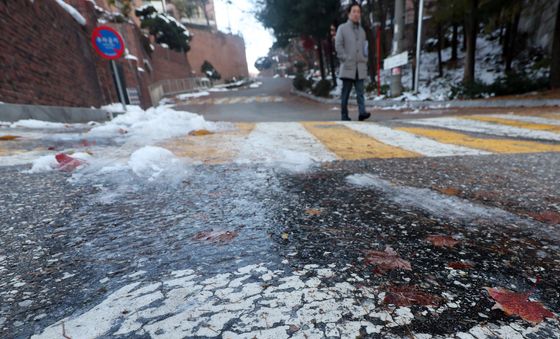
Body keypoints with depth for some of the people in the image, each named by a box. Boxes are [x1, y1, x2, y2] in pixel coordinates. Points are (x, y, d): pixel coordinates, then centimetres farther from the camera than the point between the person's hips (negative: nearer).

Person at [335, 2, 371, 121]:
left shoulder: (362, 30, 20)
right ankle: (344, 116, 5)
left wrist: (365, 60, 7)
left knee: (360, 91, -6)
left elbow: (364, 47, 24)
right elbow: (338, 46, -3)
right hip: (348, 67, -4)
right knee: (346, 93, -1)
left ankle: (362, 113, -12)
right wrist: (346, 59, -11)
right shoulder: (342, 28, 6)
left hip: (360, 67, 4)